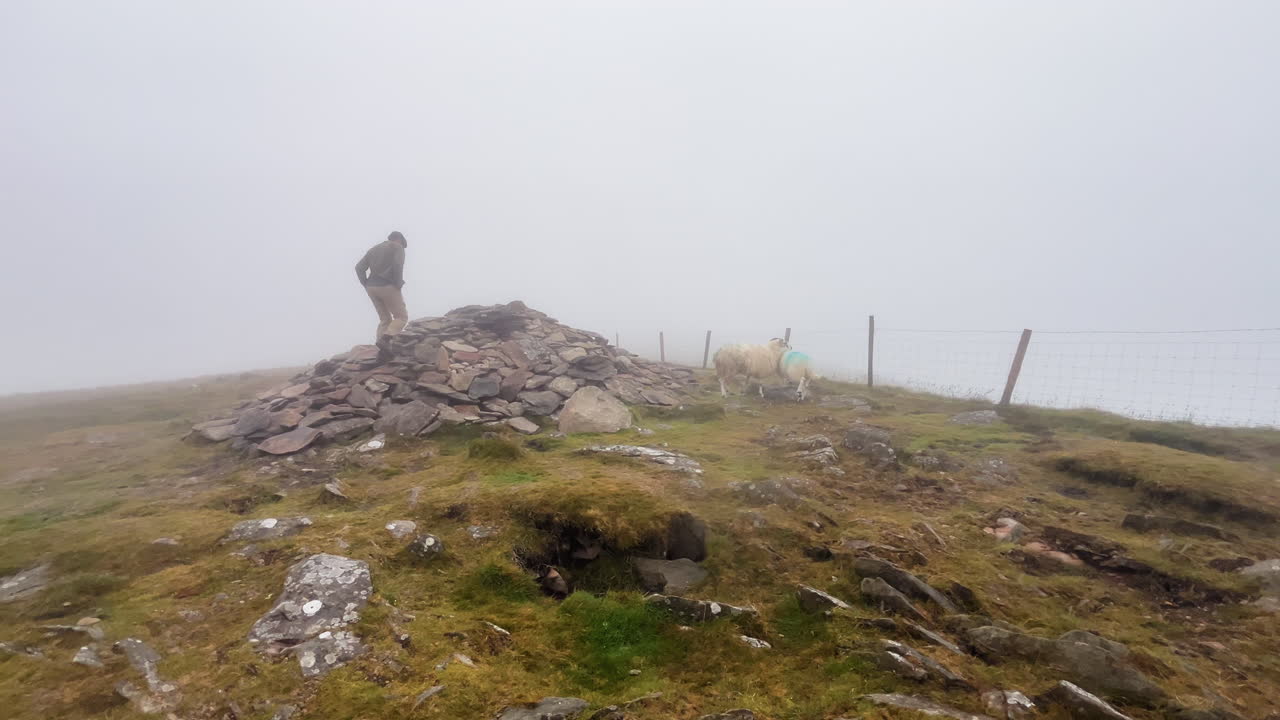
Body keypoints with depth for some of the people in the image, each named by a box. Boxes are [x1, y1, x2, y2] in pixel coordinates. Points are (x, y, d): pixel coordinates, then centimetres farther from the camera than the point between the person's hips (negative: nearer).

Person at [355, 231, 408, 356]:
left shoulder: (374, 248, 22)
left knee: (385, 319, 15)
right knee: (402, 316, 3)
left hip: (372, 287, 7)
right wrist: (398, 285, -10)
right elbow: (397, 265, -17)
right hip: (387, 287, -7)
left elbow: (359, 267, 12)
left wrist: (367, 285, 10)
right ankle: (384, 339, -18)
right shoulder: (397, 247, 3)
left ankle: (383, 349, 5)